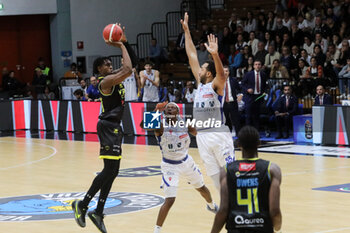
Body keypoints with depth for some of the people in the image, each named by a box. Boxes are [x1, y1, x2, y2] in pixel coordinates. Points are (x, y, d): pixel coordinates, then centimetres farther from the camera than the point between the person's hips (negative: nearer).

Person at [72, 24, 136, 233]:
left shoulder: (115, 77, 14)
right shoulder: (106, 81, -14)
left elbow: (132, 62, 18)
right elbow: (128, 70, -27)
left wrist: (125, 42, 6)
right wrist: (121, 46, -16)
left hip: (115, 127, 10)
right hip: (108, 127, -10)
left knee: (112, 172, 10)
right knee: (110, 170, -12)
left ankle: (98, 212, 15)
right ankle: (82, 205, -4)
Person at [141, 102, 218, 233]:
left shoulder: (184, 124, -11)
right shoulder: (160, 126, -22)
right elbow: (143, 125, -41)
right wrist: (156, 111, -53)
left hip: (186, 161, 5)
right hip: (169, 165, -5)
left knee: (201, 188, 26)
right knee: (169, 200, -18)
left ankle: (211, 206, 58)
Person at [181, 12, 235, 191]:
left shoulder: (216, 86, -6)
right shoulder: (200, 84, 12)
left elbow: (221, 74, -30)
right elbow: (192, 56, 14)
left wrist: (215, 54, -47)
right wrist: (186, 31, 15)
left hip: (219, 135, -7)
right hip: (202, 135, 7)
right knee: (214, 173, 8)